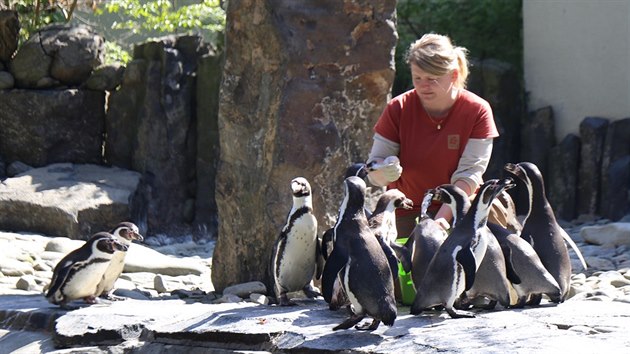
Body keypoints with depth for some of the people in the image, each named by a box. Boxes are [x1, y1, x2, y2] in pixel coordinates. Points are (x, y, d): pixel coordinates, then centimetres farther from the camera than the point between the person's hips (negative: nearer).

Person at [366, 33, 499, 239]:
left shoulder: (477, 111, -7)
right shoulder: (398, 109, -3)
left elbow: (469, 173, -12)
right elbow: (374, 172, 0)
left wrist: (442, 218, -25)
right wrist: (383, 172, -26)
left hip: (460, 213, -1)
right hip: (408, 217, 1)